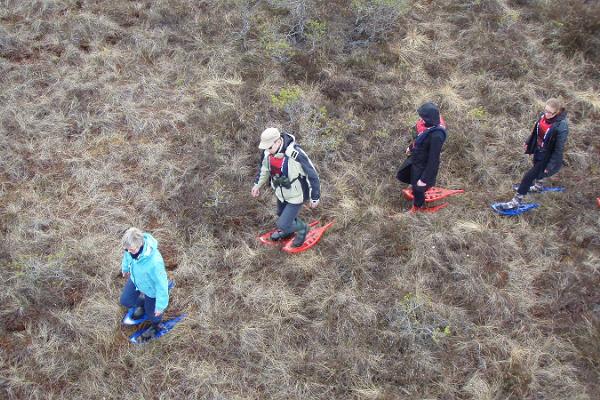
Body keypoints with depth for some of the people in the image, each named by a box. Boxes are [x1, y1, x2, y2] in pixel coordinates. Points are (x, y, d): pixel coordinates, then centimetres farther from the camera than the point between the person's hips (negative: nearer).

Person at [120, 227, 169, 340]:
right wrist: (125, 268, 19)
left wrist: (161, 305, -19)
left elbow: (161, 283, -32)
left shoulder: (154, 262, -48)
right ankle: (142, 303, 56)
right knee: (125, 300, 23)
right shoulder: (132, 246, -30)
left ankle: (156, 326, 57)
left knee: (151, 312, 21)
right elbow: (127, 256, -2)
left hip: (151, 288, -5)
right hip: (135, 279, 5)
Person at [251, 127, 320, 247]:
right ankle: (287, 231, 60)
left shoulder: (295, 155, -38)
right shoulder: (268, 152, -16)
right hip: (281, 193, 7)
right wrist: (257, 184, 16)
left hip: (295, 196, -7)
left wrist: (314, 197, -15)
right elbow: (265, 167, 8)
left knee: (283, 224, -4)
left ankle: (302, 228, 27)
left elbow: (312, 175, -25)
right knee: (282, 215, 29)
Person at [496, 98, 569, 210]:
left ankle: (516, 202, 10)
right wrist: (528, 142, 17)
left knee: (528, 176, -4)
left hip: (547, 157, -7)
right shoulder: (544, 115, -14)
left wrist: (550, 166, -18)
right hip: (538, 151, 7)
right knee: (537, 169, 32)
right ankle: (539, 186, 62)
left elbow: (559, 149, -23)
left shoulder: (561, 127, -32)